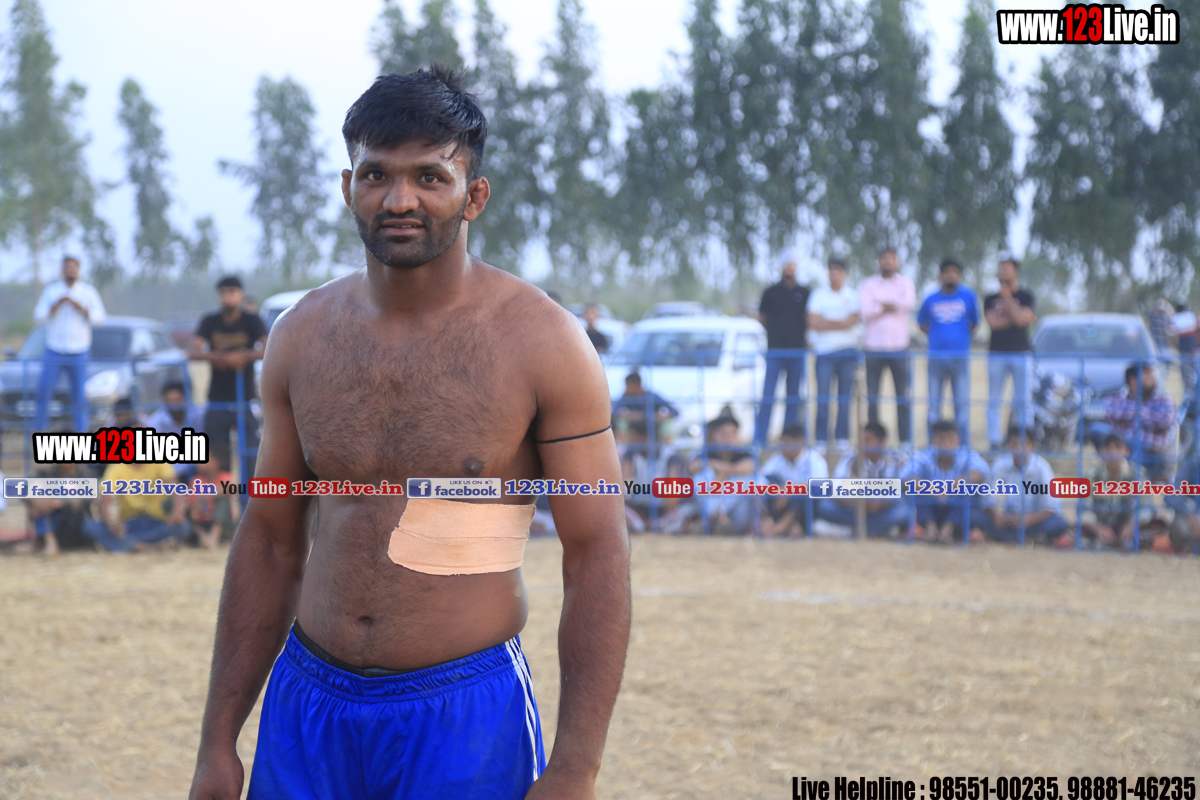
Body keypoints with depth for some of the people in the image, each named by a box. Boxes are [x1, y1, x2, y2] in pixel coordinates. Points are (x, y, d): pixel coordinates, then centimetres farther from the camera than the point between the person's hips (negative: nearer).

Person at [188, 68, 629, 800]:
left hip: (464, 712, -4)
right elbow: (269, 541, 11)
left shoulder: (543, 342, -9)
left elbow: (598, 557, -10)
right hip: (309, 705, 4)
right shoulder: (303, 336, 4)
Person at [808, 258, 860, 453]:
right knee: (823, 397, -6)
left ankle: (843, 438, 6)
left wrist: (827, 323, -9)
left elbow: (854, 320, -4)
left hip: (848, 351, 1)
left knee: (845, 397, 1)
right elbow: (813, 323, -4)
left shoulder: (853, 296, 9)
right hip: (824, 352, -1)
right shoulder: (819, 295, 6)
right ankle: (821, 440, -2)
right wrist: (841, 323, -6)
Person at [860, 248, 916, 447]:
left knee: (903, 396, -1)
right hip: (873, 347, 0)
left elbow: (909, 303, -11)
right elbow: (864, 312, -8)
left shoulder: (905, 282, 10)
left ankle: (906, 440, 3)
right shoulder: (868, 285, 7)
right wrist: (889, 307, -10)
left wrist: (881, 304, -8)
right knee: (872, 397, 0)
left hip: (898, 348, 0)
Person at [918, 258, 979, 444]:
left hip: (960, 357, -1)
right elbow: (921, 323, 19)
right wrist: (935, 335, 8)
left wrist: (964, 335, 7)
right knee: (934, 403, 5)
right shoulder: (931, 300, 6)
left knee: (962, 402, 0)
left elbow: (975, 322, 12)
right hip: (936, 357, 1)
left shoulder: (968, 296, 3)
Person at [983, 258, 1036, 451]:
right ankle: (994, 442, 4)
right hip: (997, 353, 2)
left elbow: (1020, 318, -12)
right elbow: (993, 323, -5)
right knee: (994, 401, 1)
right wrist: (1026, 319, -7)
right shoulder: (990, 299, 10)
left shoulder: (1026, 296, 4)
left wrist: (1007, 298, -8)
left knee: (1023, 400, -2)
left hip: (1021, 353, -2)